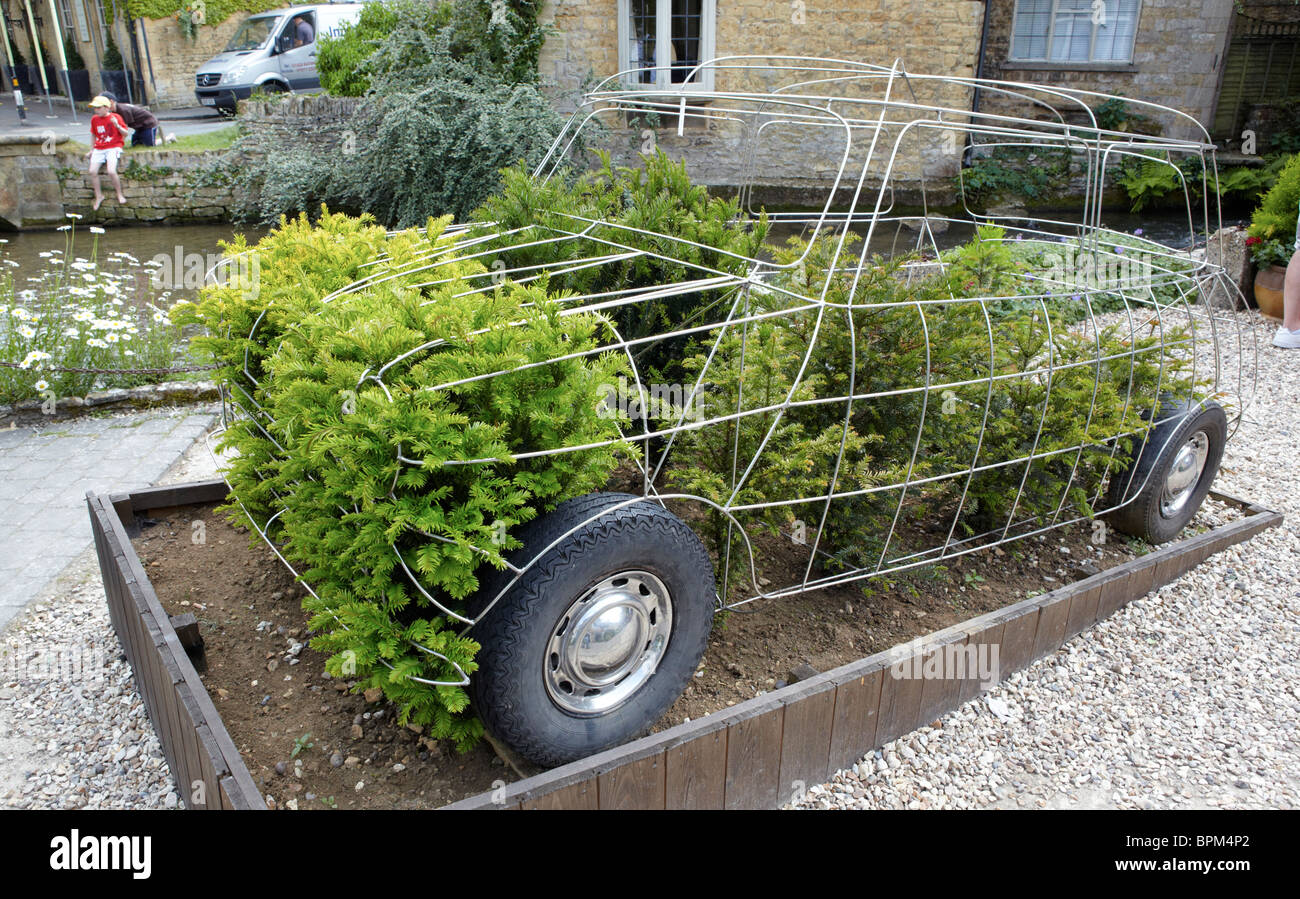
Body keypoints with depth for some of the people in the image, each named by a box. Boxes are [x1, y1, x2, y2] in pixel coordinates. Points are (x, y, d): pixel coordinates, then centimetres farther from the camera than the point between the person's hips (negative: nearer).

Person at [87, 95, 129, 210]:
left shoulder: (115, 117, -2)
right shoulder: (94, 119, 11)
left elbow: (126, 133, -1)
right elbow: (93, 135, 23)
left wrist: (117, 126, -20)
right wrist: (92, 150, 19)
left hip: (113, 147, -5)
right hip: (99, 148, 5)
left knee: (111, 171, -25)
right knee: (92, 171, -12)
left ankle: (120, 195, -3)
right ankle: (98, 196, 4)